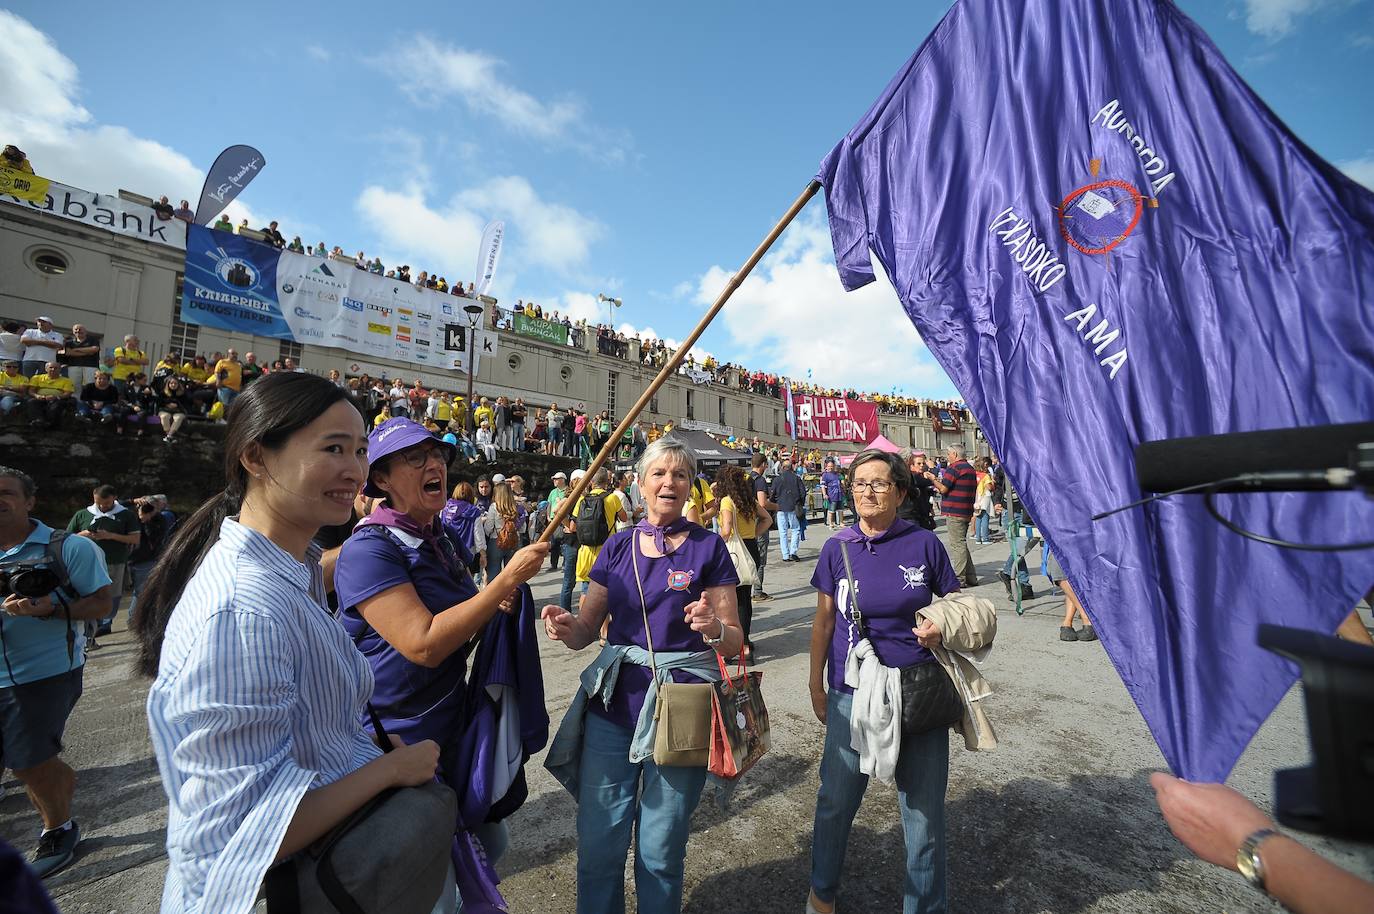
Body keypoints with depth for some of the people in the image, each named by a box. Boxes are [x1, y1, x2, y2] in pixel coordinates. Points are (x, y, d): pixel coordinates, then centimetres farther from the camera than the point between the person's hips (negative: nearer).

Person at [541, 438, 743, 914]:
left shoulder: (708, 547, -6)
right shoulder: (618, 546, 3)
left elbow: (734, 642, -5)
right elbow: (586, 631, 4)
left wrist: (714, 628, -26)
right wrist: (565, 626, -17)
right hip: (613, 704, 3)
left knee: (659, 850, 14)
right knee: (597, 844, 14)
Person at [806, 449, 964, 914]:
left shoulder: (924, 543, -7)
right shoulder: (837, 548, -5)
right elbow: (824, 621, 3)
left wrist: (942, 627, -18)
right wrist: (816, 687, 7)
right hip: (853, 693, 1)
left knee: (924, 806, 15)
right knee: (836, 799, 15)